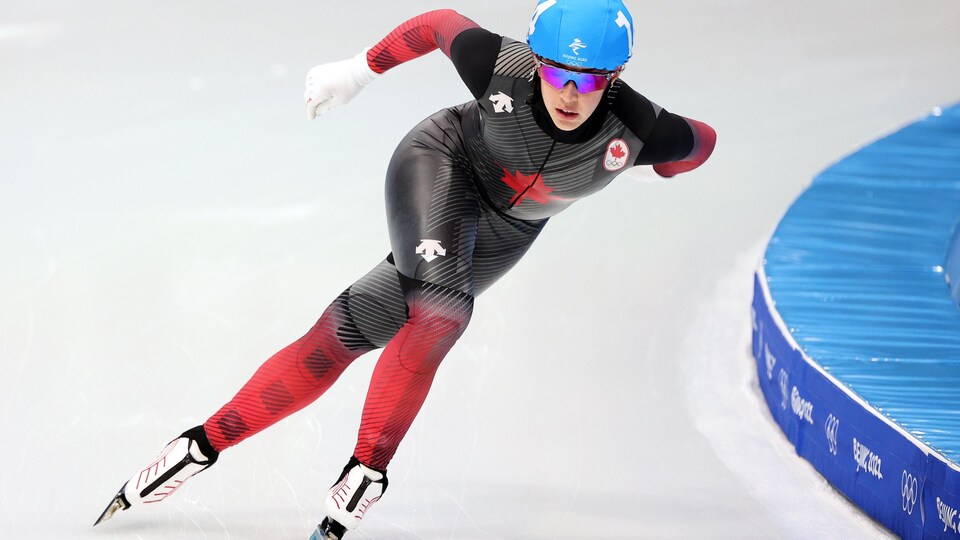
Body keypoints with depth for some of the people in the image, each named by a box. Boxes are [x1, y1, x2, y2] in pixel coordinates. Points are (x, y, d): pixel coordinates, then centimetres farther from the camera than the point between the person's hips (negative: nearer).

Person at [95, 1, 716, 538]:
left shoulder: (638, 131, -32)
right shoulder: (502, 68, -32)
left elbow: (703, 141, -10)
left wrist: (643, 167, 4)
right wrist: (359, 69, -1)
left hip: (505, 228, 2)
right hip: (443, 161, -2)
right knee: (442, 308, -28)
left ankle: (207, 443, -1)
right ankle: (368, 469, -10)